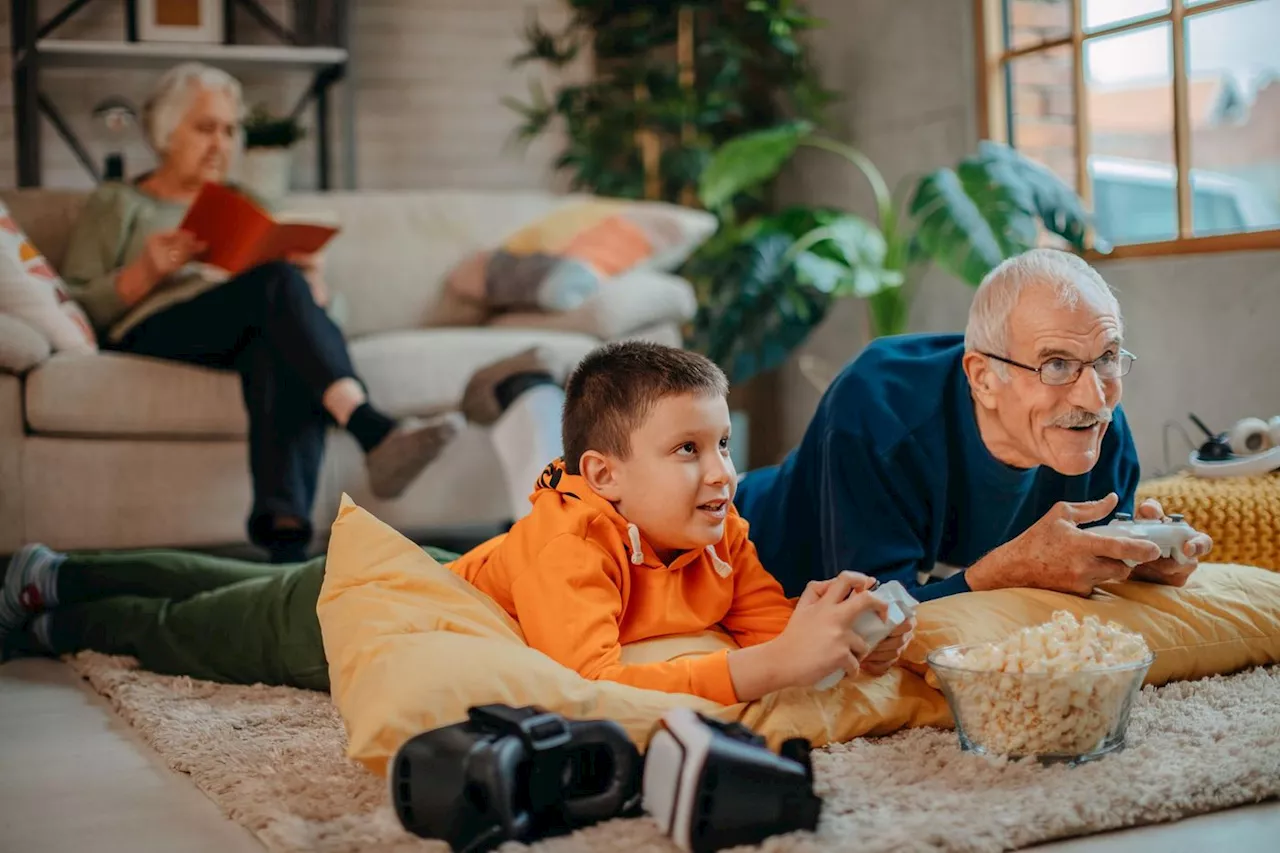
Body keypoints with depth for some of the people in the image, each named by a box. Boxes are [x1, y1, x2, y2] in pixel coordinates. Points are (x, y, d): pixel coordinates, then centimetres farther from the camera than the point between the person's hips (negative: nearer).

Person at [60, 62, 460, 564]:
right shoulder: (117, 205, 21)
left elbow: (324, 303, 23)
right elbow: (76, 309, 6)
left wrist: (313, 280, -1)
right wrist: (147, 271, -11)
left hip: (258, 332, 3)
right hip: (153, 333, -3)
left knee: (280, 351, -38)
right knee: (279, 282, -34)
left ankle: (285, 535, -59)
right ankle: (375, 433, -53)